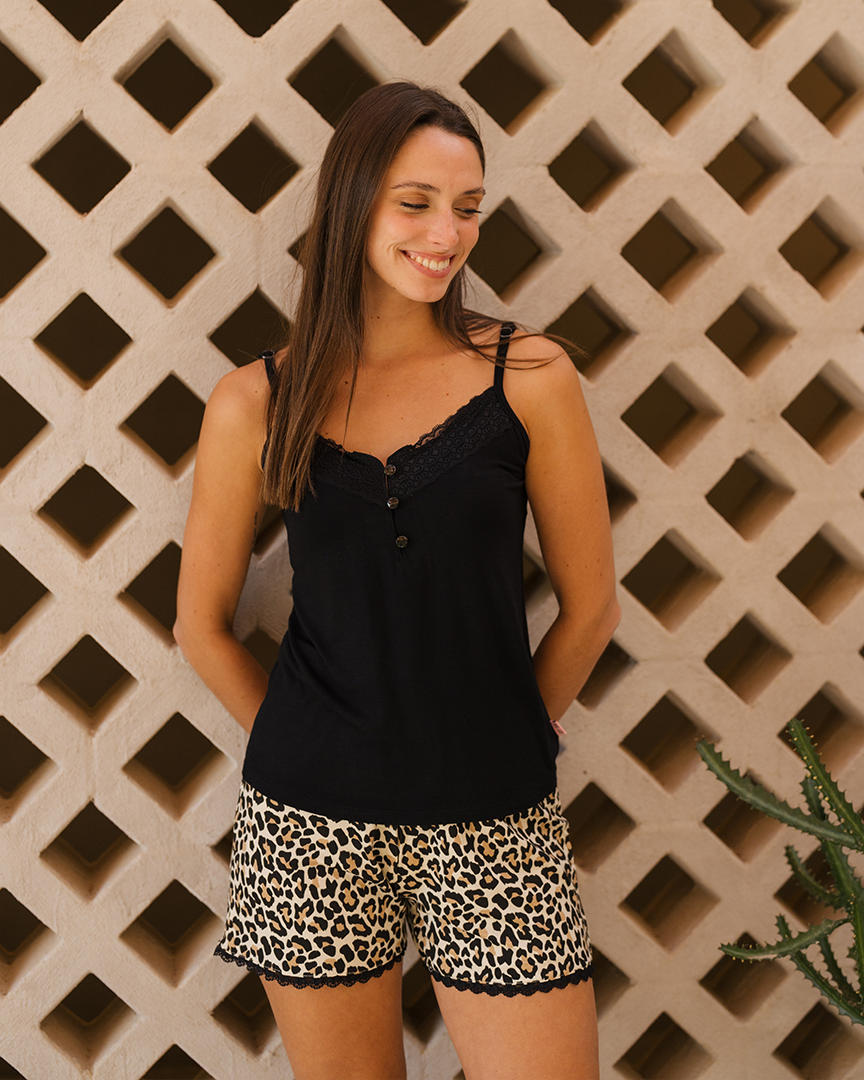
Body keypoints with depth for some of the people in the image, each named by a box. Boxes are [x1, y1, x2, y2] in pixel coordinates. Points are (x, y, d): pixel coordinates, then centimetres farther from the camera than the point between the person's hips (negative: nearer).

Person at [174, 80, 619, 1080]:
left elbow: (589, 606, 4)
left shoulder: (531, 376, -3)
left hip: (494, 823, 0)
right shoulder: (255, 403, -2)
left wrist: (498, 744, 11)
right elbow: (202, 624, 7)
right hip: (314, 823, 1)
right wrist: (311, 753, 10)